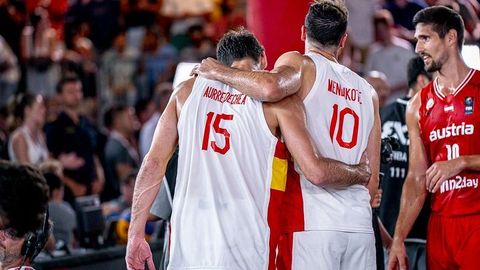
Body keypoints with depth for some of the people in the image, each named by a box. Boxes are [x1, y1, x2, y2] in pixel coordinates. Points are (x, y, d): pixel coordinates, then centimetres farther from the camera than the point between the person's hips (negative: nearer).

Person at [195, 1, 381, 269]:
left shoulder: (300, 63, 2)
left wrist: (220, 72, -8)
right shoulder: (368, 92, 18)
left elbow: (270, 87, -23)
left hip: (312, 222, -5)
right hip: (361, 226, 5)